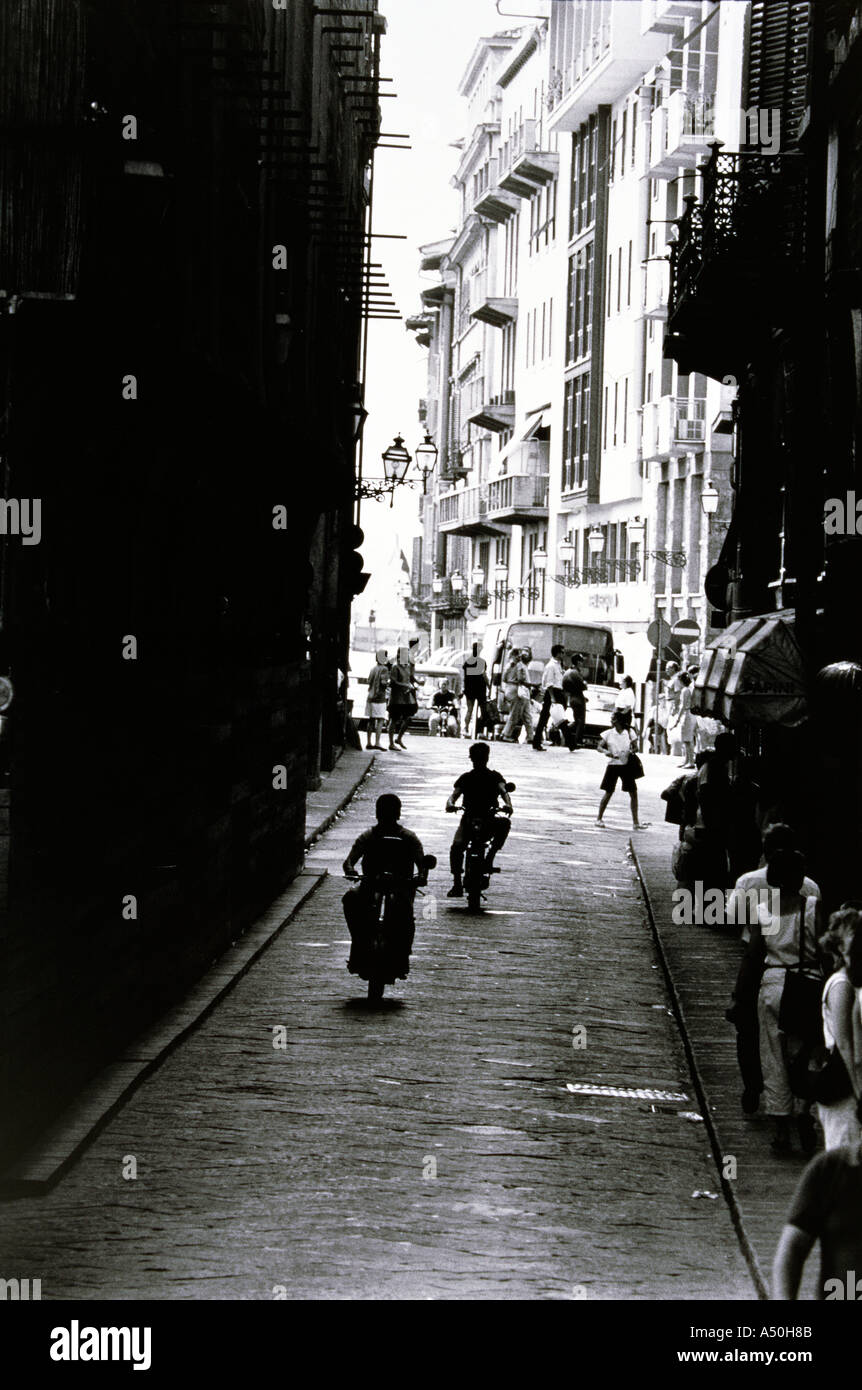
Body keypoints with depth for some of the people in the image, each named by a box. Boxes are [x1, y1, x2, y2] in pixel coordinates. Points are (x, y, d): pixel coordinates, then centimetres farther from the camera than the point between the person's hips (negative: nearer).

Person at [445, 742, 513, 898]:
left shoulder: (494, 776, 8)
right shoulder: (465, 778, 11)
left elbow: (503, 791, -10)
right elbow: (455, 793, -2)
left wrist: (507, 804, -34)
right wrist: (450, 803, -28)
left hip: (489, 818, 0)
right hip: (469, 818, 0)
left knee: (504, 823, -35)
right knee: (456, 848, -25)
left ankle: (490, 856, -20)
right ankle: (457, 883, -15)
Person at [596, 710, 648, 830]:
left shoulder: (630, 732, 0)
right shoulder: (608, 733, 1)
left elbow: (635, 746, 5)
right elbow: (600, 747, 4)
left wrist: (632, 751, -18)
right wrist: (606, 752, -17)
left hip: (626, 765, 1)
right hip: (613, 765, -1)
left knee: (633, 793, -1)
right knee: (608, 792, 2)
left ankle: (635, 822, 5)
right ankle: (599, 818, 17)